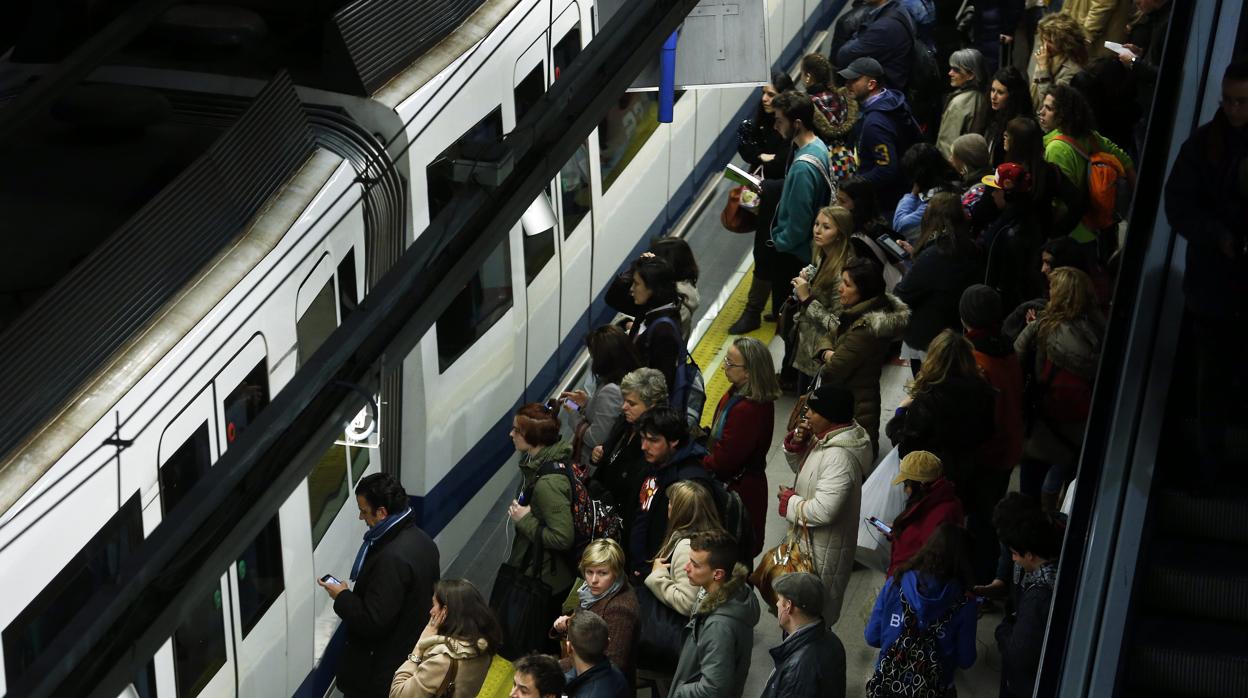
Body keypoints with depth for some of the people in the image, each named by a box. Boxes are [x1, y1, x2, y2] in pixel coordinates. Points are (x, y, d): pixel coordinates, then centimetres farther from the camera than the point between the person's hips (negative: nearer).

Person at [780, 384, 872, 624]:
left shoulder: (839, 457, -31)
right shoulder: (826, 439, 0)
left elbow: (823, 511, -34)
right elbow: (802, 467, 17)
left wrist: (789, 500, -17)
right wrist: (796, 444, -4)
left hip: (823, 550, -10)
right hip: (809, 541, 10)